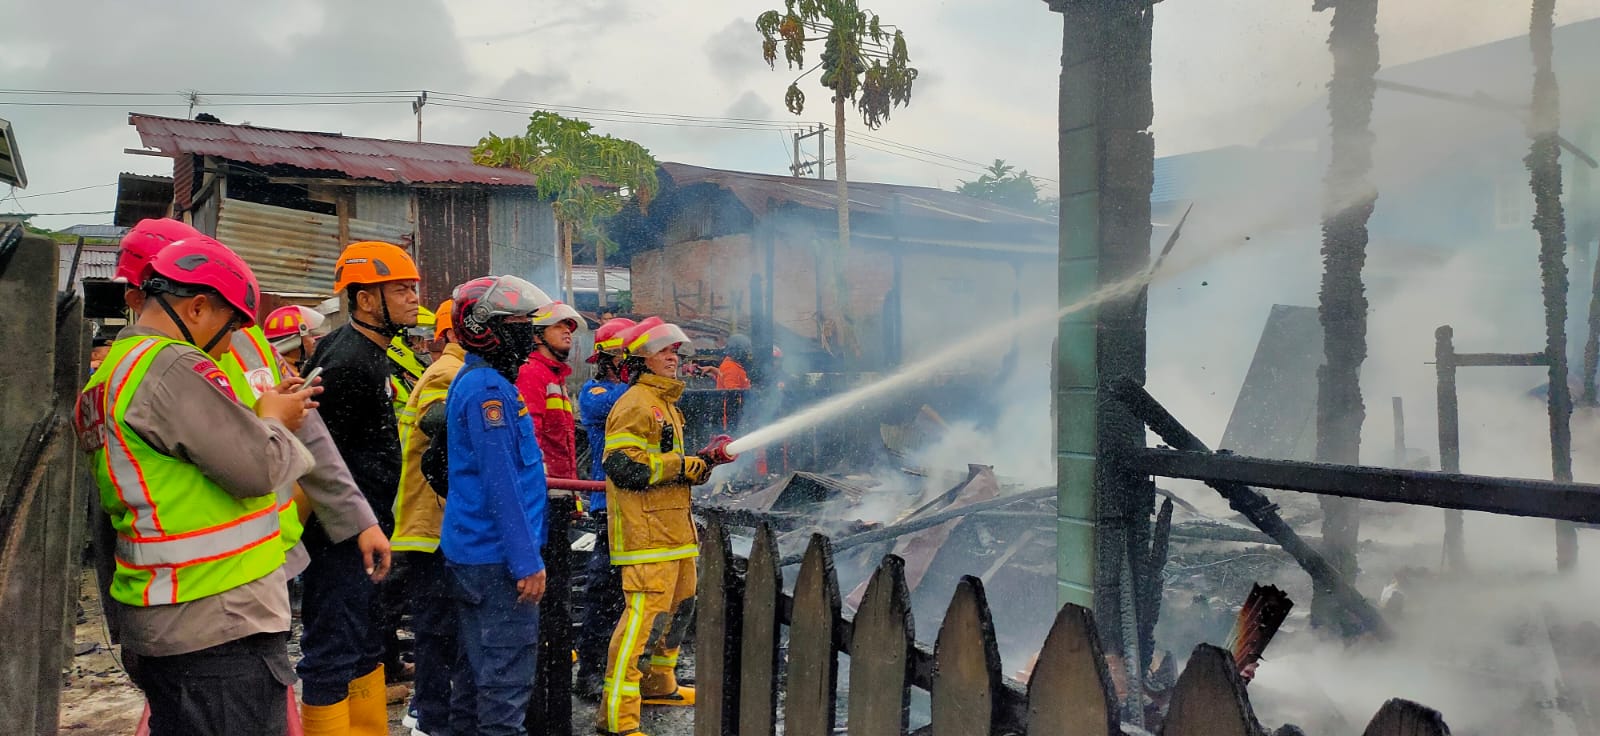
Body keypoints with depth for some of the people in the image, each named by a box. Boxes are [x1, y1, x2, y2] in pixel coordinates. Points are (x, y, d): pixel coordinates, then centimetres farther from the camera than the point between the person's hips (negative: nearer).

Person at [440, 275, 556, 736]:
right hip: (498, 556, -10)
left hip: (472, 552, 10)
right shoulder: (488, 389, -17)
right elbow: (501, 484, -21)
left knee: (483, 670, 19)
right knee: (509, 676, -4)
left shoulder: (475, 382, 15)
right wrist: (527, 561, -20)